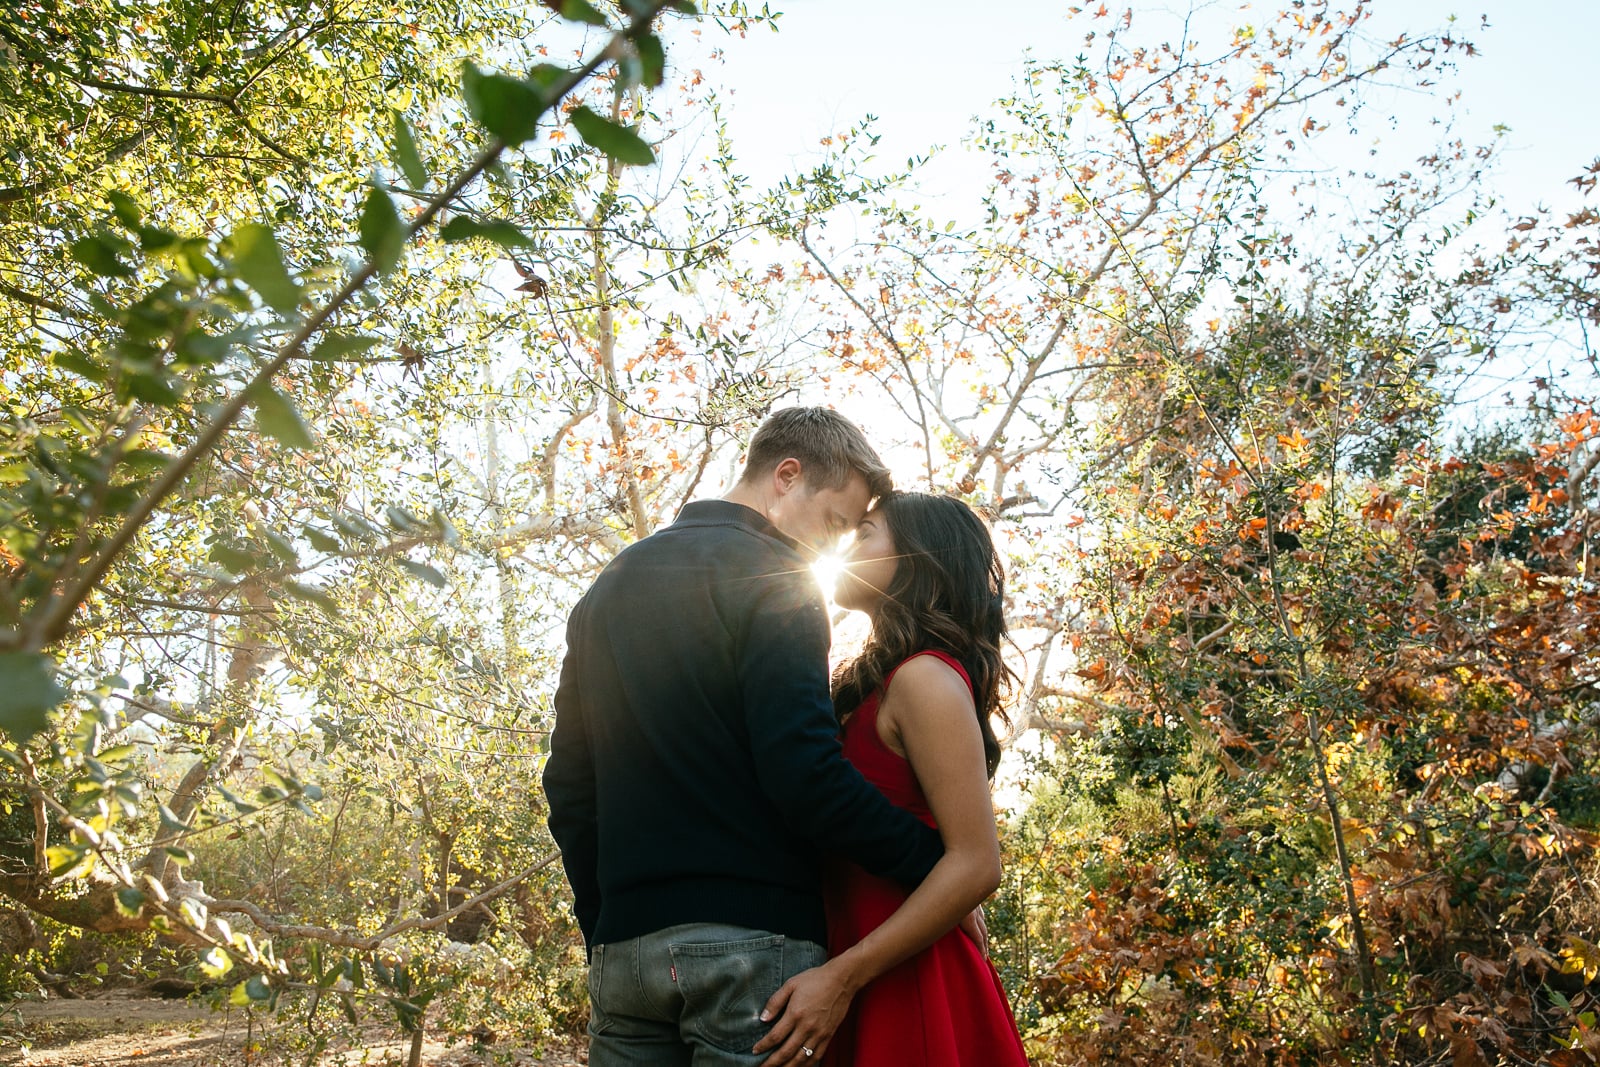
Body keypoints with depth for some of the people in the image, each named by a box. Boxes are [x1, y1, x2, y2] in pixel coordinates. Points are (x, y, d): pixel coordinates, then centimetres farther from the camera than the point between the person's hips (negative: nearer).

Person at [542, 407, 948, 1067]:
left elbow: (568, 787, 18)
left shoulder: (610, 586, 18)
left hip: (624, 941, 7)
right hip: (753, 937, -7)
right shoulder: (770, 575, -6)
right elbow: (805, 771, -18)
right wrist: (942, 868, -10)